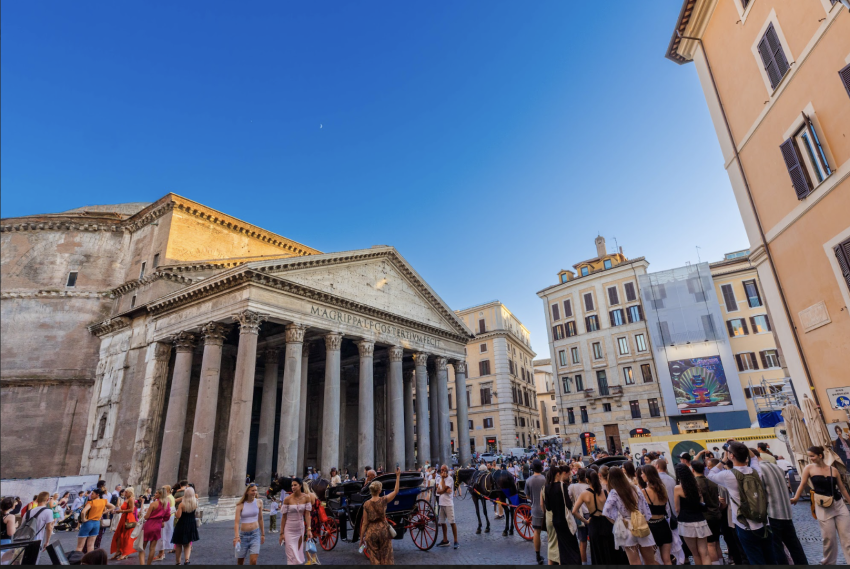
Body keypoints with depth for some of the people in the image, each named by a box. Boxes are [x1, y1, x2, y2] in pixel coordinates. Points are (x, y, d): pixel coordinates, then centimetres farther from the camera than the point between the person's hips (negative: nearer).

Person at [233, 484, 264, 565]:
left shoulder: (259, 502, 0)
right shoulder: (241, 505, -6)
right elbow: (236, 521, -14)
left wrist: (263, 534, 12)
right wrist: (236, 536, -29)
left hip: (255, 534, 0)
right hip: (243, 535, 0)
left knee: (253, 561, -12)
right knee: (240, 562, 13)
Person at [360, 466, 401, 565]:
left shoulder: (366, 504, -7)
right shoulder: (383, 500, -10)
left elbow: (364, 523, -3)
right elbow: (396, 491, 0)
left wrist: (361, 538, 6)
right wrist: (398, 476, 1)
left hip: (371, 533, 1)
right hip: (383, 530, -1)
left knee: (374, 558, 13)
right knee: (386, 558, 11)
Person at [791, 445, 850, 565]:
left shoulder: (833, 469, 2)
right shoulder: (809, 468, -3)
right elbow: (802, 484, -1)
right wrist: (796, 498, -7)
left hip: (839, 504, 2)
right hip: (823, 508, -2)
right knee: (829, 538, 2)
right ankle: (828, 562, 20)